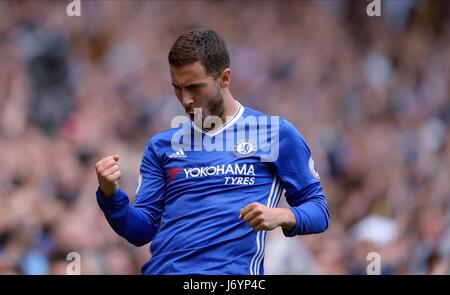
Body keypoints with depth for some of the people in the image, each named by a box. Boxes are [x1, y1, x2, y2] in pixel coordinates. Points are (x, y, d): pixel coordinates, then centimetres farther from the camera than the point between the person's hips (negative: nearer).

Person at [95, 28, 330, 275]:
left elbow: (319, 210, 10)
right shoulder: (161, 145, 19)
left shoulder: (276, 134, 9)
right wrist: (110, 194, 0)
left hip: (230, 271, -3)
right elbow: (141, 232, 17)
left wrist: (281, 217, -9)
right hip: (161, 269, 3)